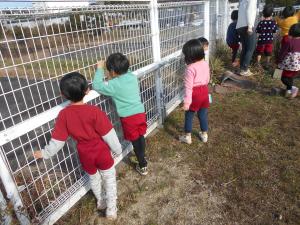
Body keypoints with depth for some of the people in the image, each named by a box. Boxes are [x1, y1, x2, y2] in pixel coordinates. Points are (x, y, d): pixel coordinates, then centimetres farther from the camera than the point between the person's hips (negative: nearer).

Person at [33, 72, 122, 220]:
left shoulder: (64, 114, -15)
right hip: (101, 151, -3)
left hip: (84, 154, 3)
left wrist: (45, 153, 9)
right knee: (109, 178, 18)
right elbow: (108, 134, -18)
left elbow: (57, 140, -8)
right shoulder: (94, 111, -24)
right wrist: (117, 149, -2)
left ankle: (101, 202, 50)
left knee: (93, 178, 28)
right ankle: (111, 210, 27)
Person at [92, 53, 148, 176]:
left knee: (135, 141, 11)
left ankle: (143, 166, 26)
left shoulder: (114, 85, -17)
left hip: (128, 117, -6)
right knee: (140, 137, 22)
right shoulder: (132, 76, 1)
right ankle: (142, 159, 43)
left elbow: (97, 85, -12)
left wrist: (100, 69, -5)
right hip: (140, 113, 6)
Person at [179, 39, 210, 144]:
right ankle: (204, 135, 32)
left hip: (195, 94, -6)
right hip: (204, 91, 7)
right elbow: (207, 79, 10)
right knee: (203, 114, 19)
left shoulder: (190, 68, -23)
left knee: (189, 116, 11)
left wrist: (187, 101, -20)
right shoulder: (205, 64, -1)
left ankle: (187, 137, 22)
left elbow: (188, 86, -23)